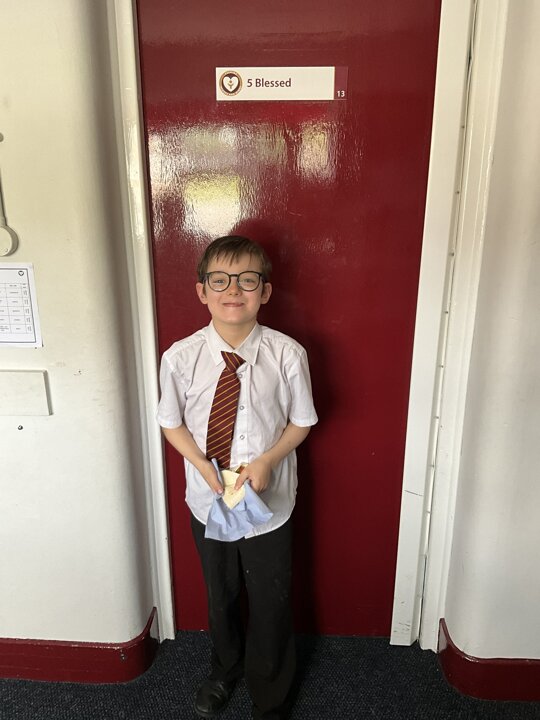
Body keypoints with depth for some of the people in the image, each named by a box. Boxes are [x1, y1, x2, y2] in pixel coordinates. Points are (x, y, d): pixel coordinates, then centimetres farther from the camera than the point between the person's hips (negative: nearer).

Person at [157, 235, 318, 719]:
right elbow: (172, 423, -2)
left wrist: (267, 461, -20)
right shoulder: (181, 358, -16)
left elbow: (301, 422, -5)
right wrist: (205, 468, -15)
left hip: (270, 502, -1)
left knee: (271, 604, 17)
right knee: (220, 596, 26)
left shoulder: (287, 354, -18)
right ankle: (225, 672, 59)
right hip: (208, 502, 2)